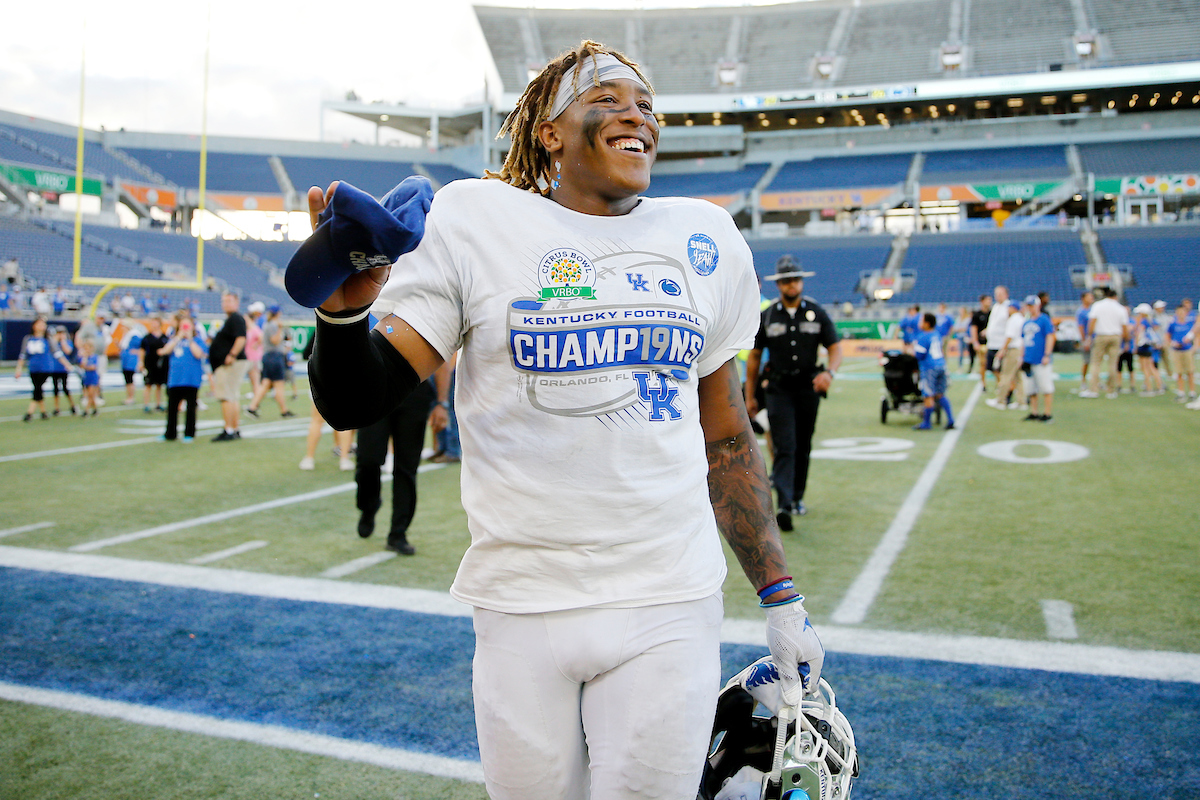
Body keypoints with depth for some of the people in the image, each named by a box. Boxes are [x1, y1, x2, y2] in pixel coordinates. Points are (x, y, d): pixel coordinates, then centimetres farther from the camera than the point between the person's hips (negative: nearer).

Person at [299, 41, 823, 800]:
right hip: (520, 607, -1)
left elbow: (726, 437, 13)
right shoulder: (474, 220, -2)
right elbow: (357, 401, -5)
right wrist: (345, 306, -26)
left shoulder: (707, 240, 8)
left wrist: (782, 598, 13)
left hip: (669, 607, 2)